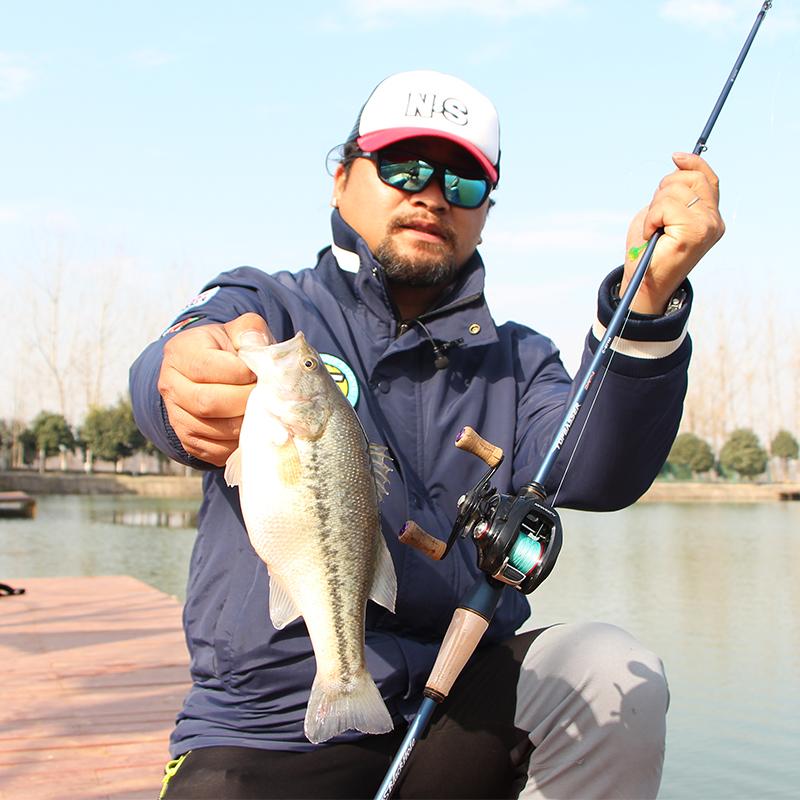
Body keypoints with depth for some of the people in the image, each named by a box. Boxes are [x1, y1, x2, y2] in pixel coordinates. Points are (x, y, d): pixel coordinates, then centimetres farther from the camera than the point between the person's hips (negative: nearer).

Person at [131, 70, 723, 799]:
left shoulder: (516, 361, 11)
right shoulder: (266, 309, 3)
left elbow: (596, 475, -10)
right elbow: (167, 382, -21)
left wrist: (649, 296, -25)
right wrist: (193, 383, -45)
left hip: (461, 703, 3)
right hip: (271, 732, -2)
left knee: (612, 677, -24)